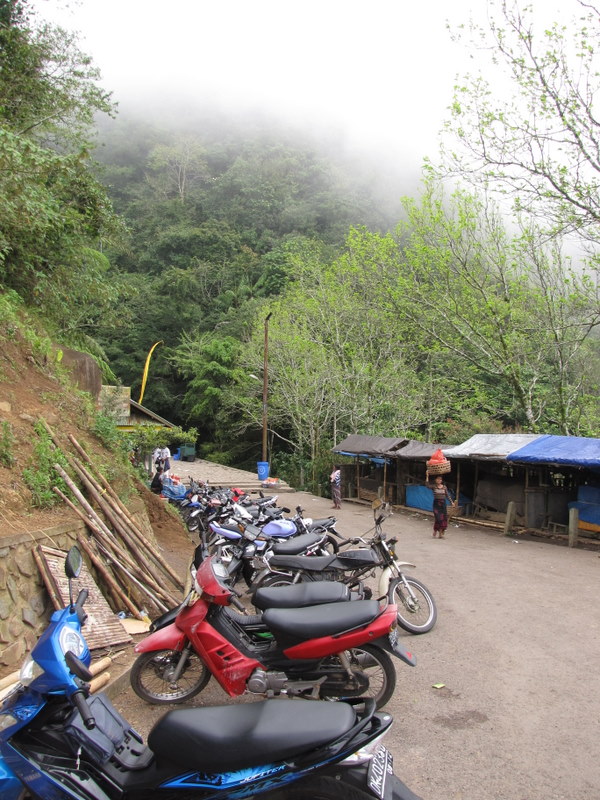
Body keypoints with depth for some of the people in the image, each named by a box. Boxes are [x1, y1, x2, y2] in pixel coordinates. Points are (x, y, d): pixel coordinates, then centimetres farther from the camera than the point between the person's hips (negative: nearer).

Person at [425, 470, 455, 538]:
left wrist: (452, 502, 4)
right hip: (436, 503, -3)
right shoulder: (433, 486, -2)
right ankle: (435, 532, 5)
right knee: (437, 518, -13)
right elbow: (427, 485, -20)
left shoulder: (444, 487, 7)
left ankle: (441, 533, 10)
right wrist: (427, 476, -24)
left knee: (443, 518, 1)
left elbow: (447, 495, 11)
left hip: (443, 503, 3)